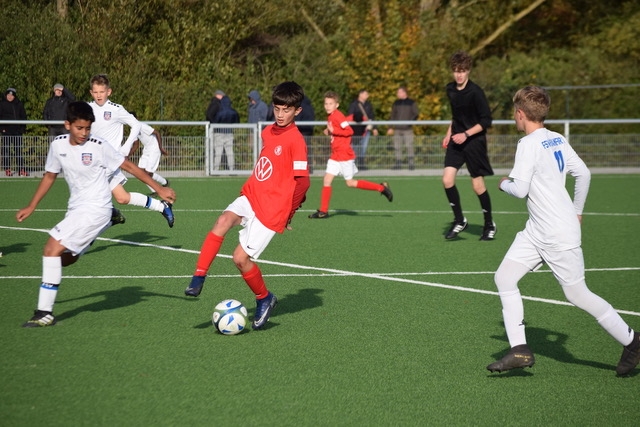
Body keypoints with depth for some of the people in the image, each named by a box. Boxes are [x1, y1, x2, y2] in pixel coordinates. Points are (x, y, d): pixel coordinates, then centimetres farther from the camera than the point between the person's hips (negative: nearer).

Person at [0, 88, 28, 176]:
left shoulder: (19, 104, 8)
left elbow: (23, 116, 13)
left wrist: (23, 128, 5)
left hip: (17, 130, 2)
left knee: (19, 149, 3)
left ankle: (21, 169, 3)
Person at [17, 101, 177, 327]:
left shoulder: (98, 146, -15)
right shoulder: (58, 145, 1)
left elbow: (129, 166, -7)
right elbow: (50, 176, 16)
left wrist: (159, 189, -7)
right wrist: (31, 207, 16)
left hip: (95, 209, -7)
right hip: (75, 209, 7)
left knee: (52, 250, -17)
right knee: (64, 258, 13)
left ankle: (45, 313, -16)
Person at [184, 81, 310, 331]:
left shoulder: (295, 141, -13)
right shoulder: (268, 132, 11)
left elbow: (302, 181, -13)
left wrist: (288, 215, -7)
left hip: (272, 209, -6)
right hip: (251, 197, 6)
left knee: (241, 258, -10)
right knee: (223, 221, -24)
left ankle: (264, 299, 15)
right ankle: (199, 277, -22)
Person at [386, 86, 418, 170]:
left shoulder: (411, 103, 2)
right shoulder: (396, 103, 13)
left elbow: (416, 114, 2)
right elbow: (393, 116, 16)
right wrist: (391, 127, 12)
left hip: (407, 129, -4)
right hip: (397, 129, 4)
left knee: (409, 146, -9)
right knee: (397, 147, 2)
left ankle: (411, 163, -5)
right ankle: (398, 163, 7)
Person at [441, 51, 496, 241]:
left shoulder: (475, 92, -16)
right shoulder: (450, 89, 5)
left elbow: (486, 120, -14)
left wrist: (466, 134, -20)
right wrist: (449, 134, 15)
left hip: (474, 141, -6)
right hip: (456, 140, 6)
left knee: (478, 184, 0)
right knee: (447, 179, -9)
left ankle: (489, 224, 18)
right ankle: (459, 220, 6)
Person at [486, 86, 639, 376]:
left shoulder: (529, 144, -17)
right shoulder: (558, 140, 7)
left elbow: (520, 189, -22)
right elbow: (583, 173, 14)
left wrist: (504, 184, 0)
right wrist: (577, 211, 25)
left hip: (559, 237, -9)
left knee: (578, 295, 0)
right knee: (504, 278, 2)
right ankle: (520, 350, -1)